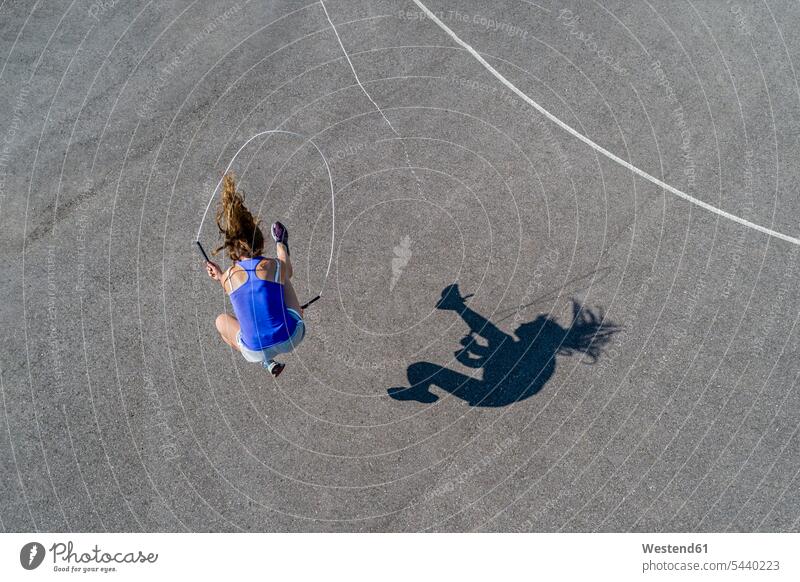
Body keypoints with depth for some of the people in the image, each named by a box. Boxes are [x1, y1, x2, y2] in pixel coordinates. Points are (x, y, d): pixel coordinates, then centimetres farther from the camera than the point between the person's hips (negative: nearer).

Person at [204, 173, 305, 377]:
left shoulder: (228, 277, -6)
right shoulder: (274, 265, -8)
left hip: (256, 352, -1)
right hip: (292, 337, 1)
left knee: (221, 320, 30)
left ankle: (266, 361, 23)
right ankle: (281, 245, 55)